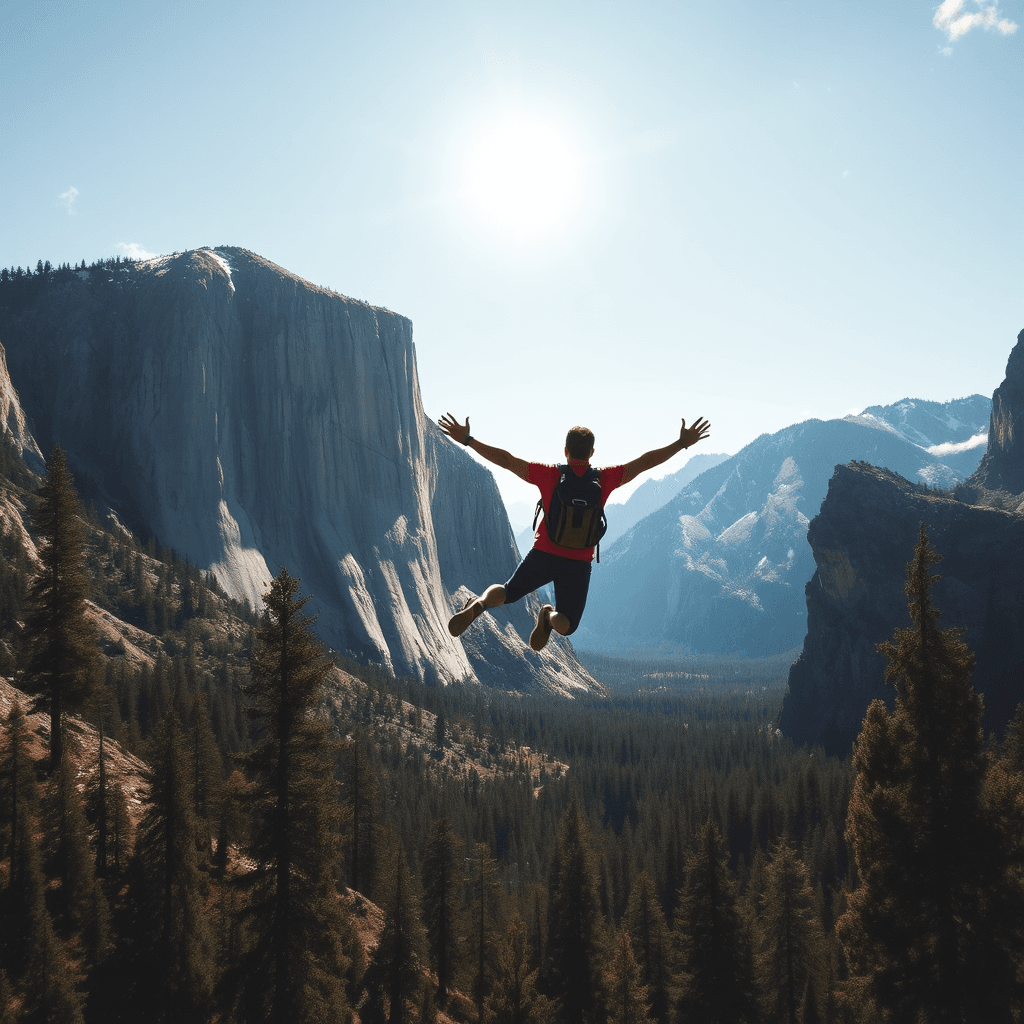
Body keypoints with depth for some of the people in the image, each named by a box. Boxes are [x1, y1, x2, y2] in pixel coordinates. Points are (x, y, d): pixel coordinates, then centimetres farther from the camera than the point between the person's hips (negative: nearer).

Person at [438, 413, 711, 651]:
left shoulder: (550, 475, -7)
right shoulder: (604, 479, -5)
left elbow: (505, 459, -8)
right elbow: (645, 462, 1)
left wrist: (467, 440, -3)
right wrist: (682, 443, 9)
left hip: (544, 554, 0)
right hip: (578, 563, 0)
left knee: (507, 592, 20)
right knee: (566, 625, 16)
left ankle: (479, 604, -15)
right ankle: (551, 616, -21)